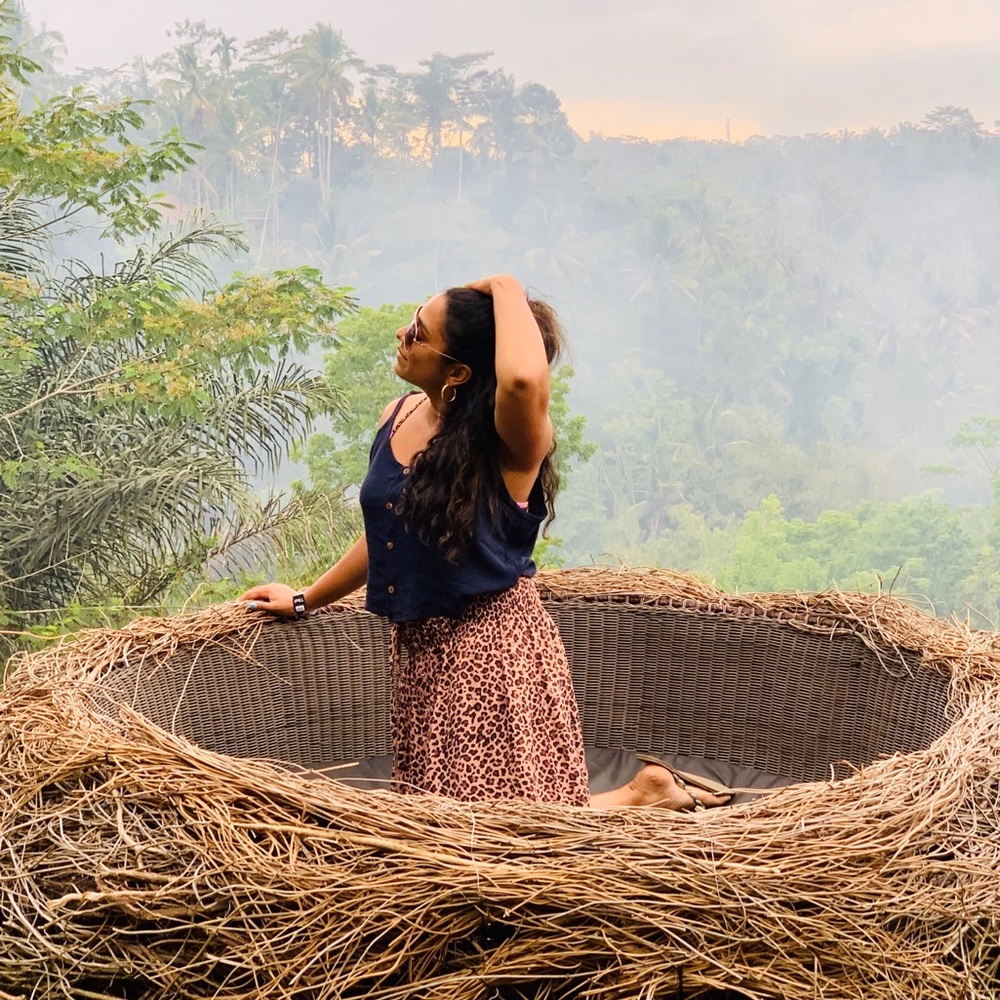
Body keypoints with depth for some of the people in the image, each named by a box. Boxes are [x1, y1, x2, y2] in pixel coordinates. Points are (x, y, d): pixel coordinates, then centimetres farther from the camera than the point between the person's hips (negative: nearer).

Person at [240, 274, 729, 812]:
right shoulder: (397, 418, 5)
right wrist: (305, 601, 28)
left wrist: (506, 288, -24)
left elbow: (524, 378, -43)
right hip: (418, 649, 8)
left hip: (494, 645, -8)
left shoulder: (507, 442, -17)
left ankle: (640, 794, 21)